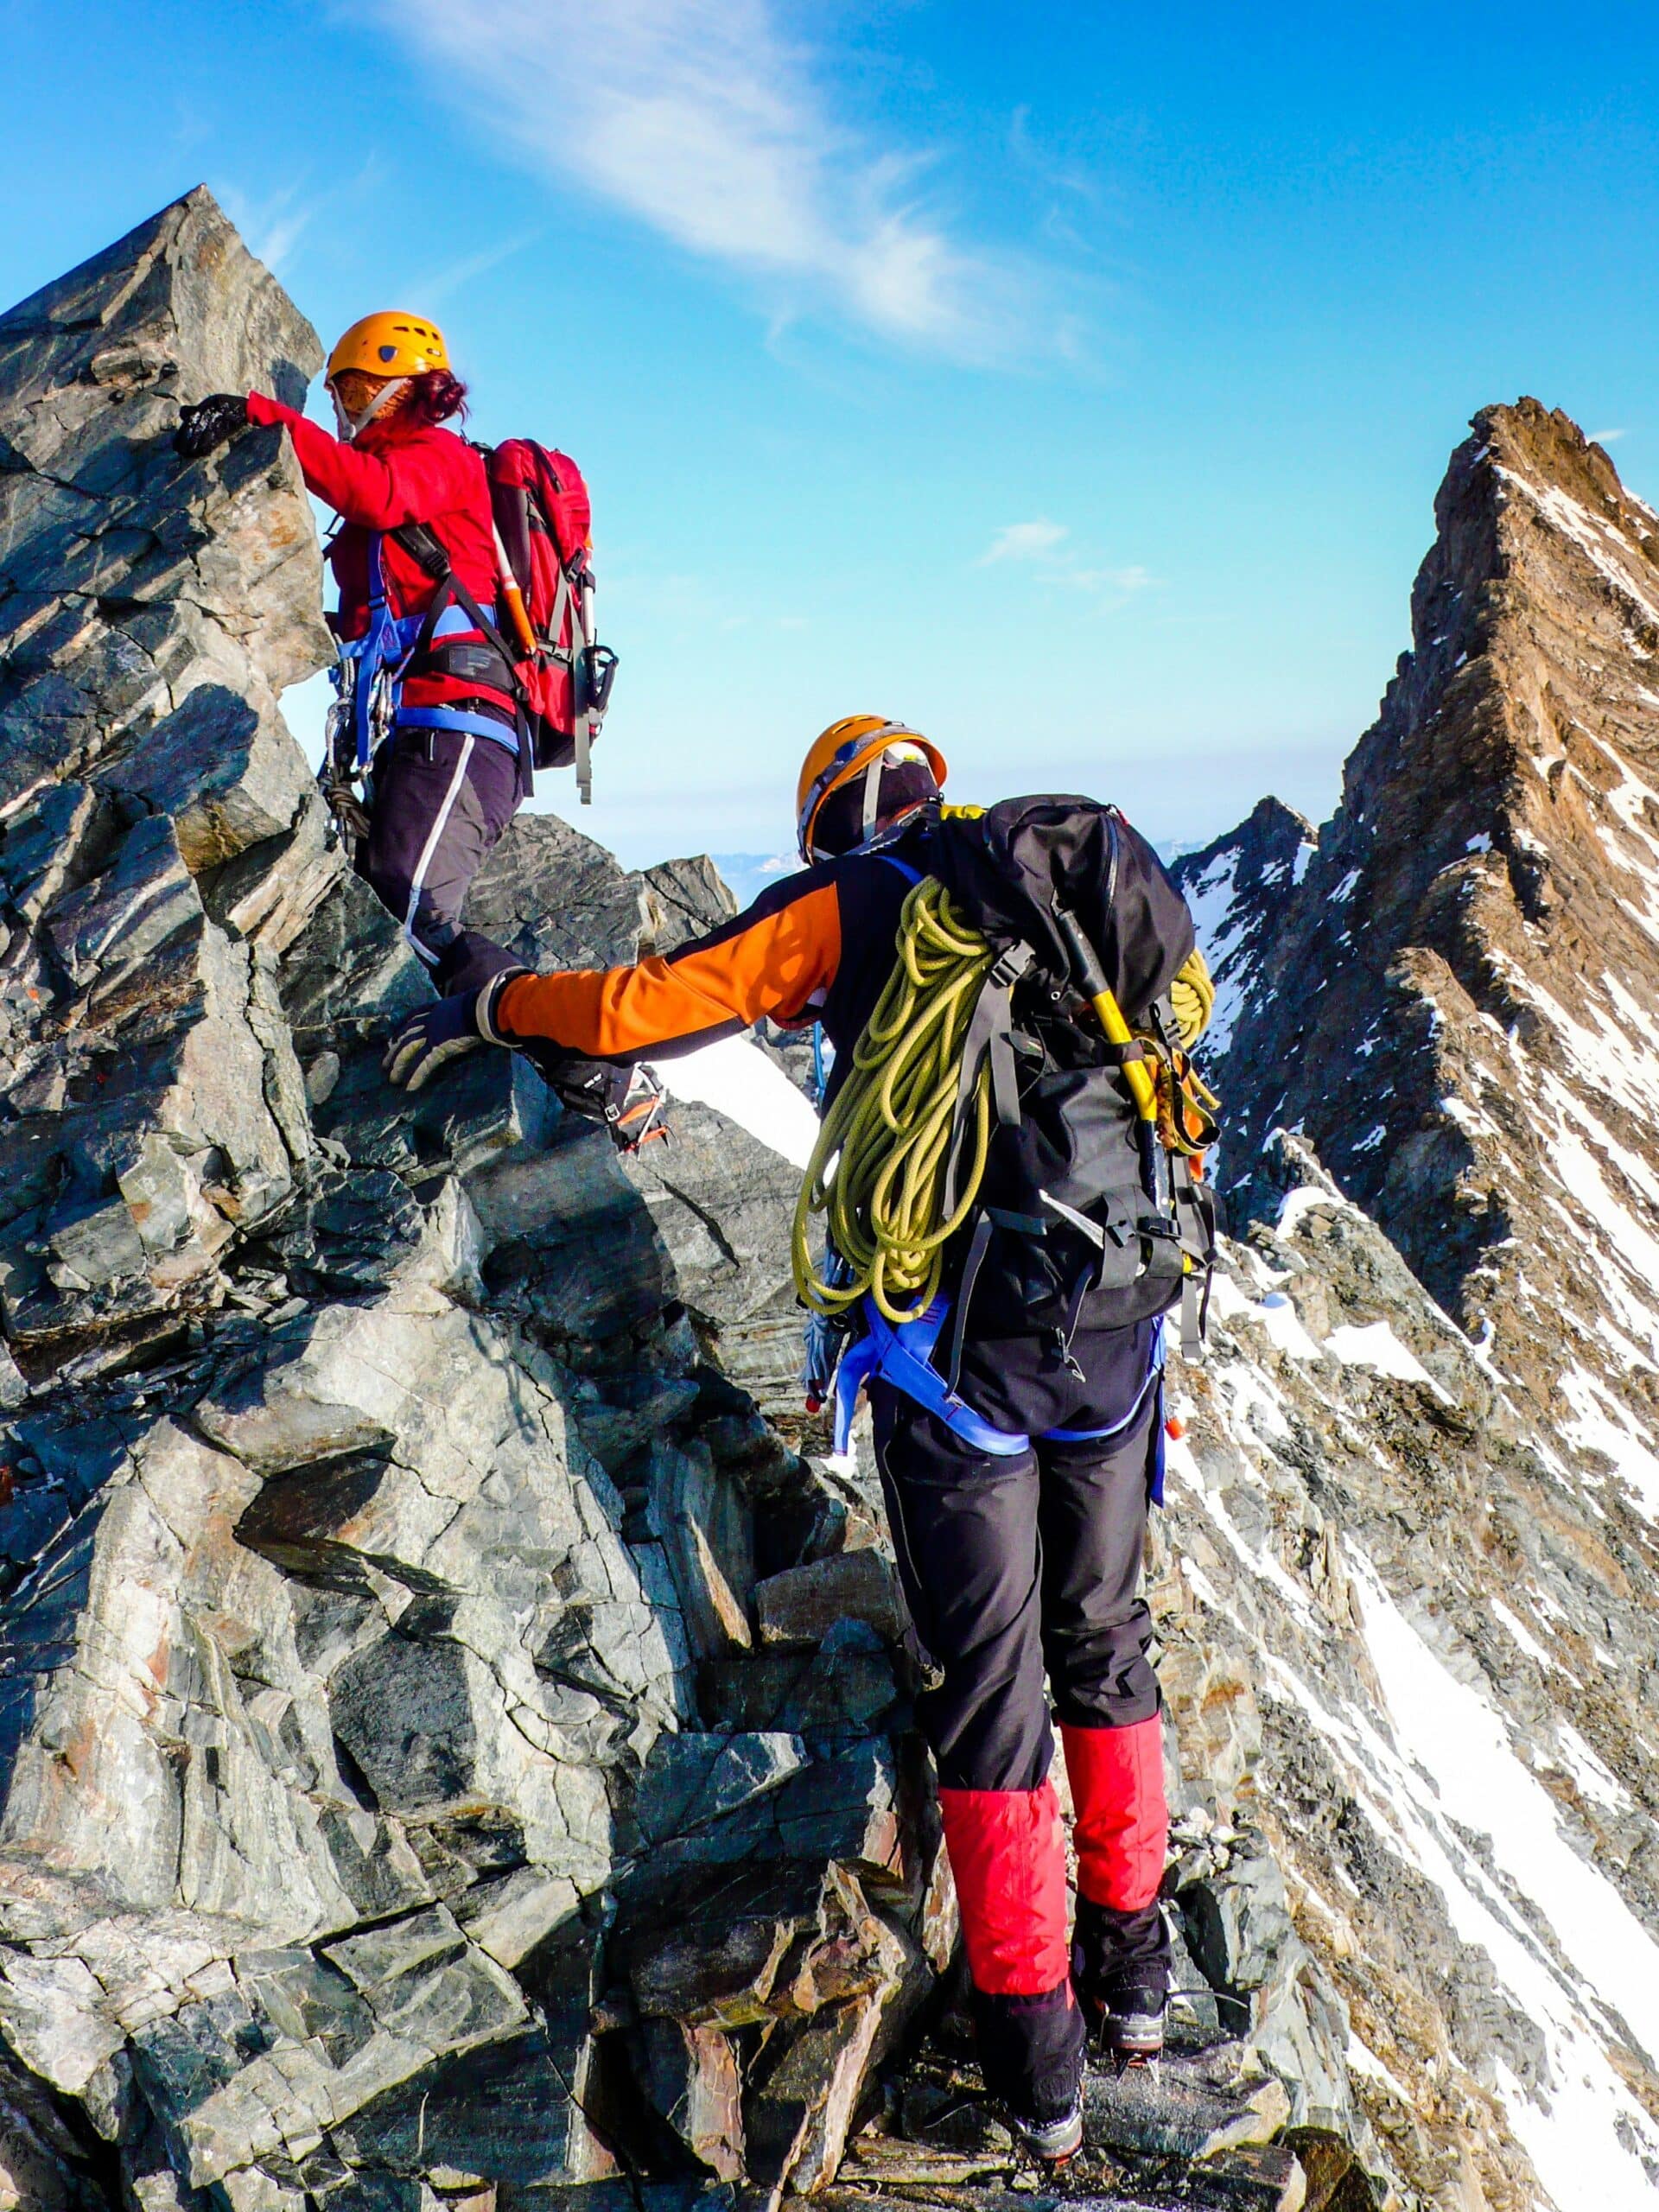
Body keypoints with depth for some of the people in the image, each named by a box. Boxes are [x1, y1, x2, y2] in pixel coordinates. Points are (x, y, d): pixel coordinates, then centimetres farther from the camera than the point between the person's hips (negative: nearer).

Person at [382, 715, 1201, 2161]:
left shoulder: (848, 903, 3)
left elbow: (634, 1010, 2)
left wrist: (490, 1011, 18)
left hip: (956, 1336, -4)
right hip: (1115, 1334, 5)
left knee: (988, 1675, 5)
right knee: (1104, 1635, 21)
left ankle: (1034, 2055, 12)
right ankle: (1134, 1963, 33)